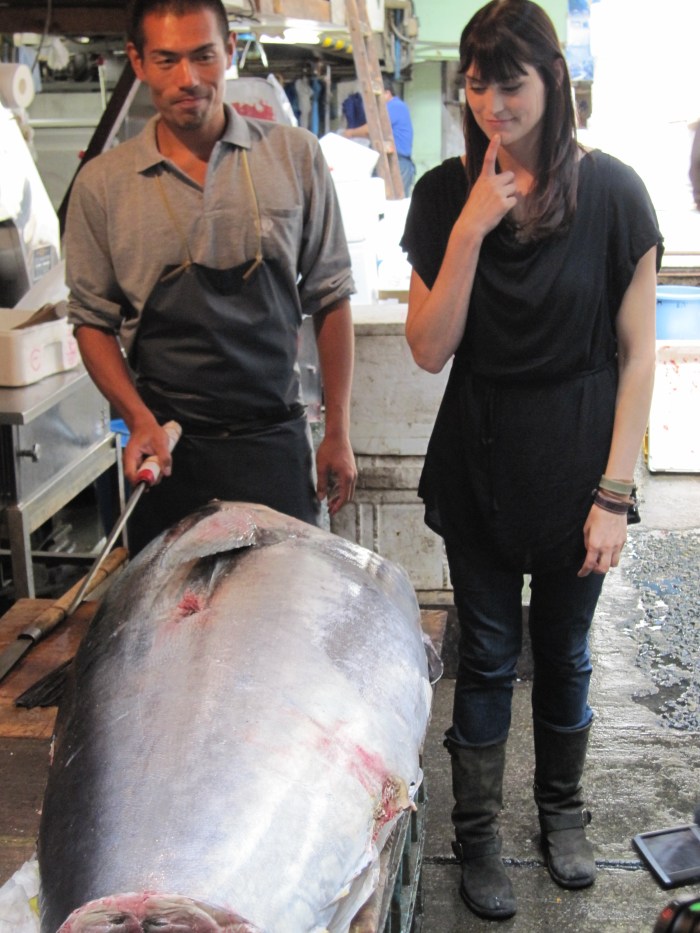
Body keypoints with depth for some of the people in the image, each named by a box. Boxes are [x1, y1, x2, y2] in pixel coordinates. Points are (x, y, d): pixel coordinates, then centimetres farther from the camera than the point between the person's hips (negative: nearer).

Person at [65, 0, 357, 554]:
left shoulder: (295, 156, 0)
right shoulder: (102, 184, 1)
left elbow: (330, 298, 4)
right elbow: (93, 320, 7)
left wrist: (338, 433, 3)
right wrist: (139, 419, -9)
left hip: (275, 442, 0)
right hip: (167, 447, 1)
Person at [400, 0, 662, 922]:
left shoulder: (611, 192, -9)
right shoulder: (446, 194, -3)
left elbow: (636, 356, -7)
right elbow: (430, 349, -8)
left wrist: (614, 494, -10)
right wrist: (470, 232, -18)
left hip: (574, 465, -1)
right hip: (477, 463, 1)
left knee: (564, 653, 15)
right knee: (488, 655, 12)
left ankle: (563, 812, 40)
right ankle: (477, 834, 30)